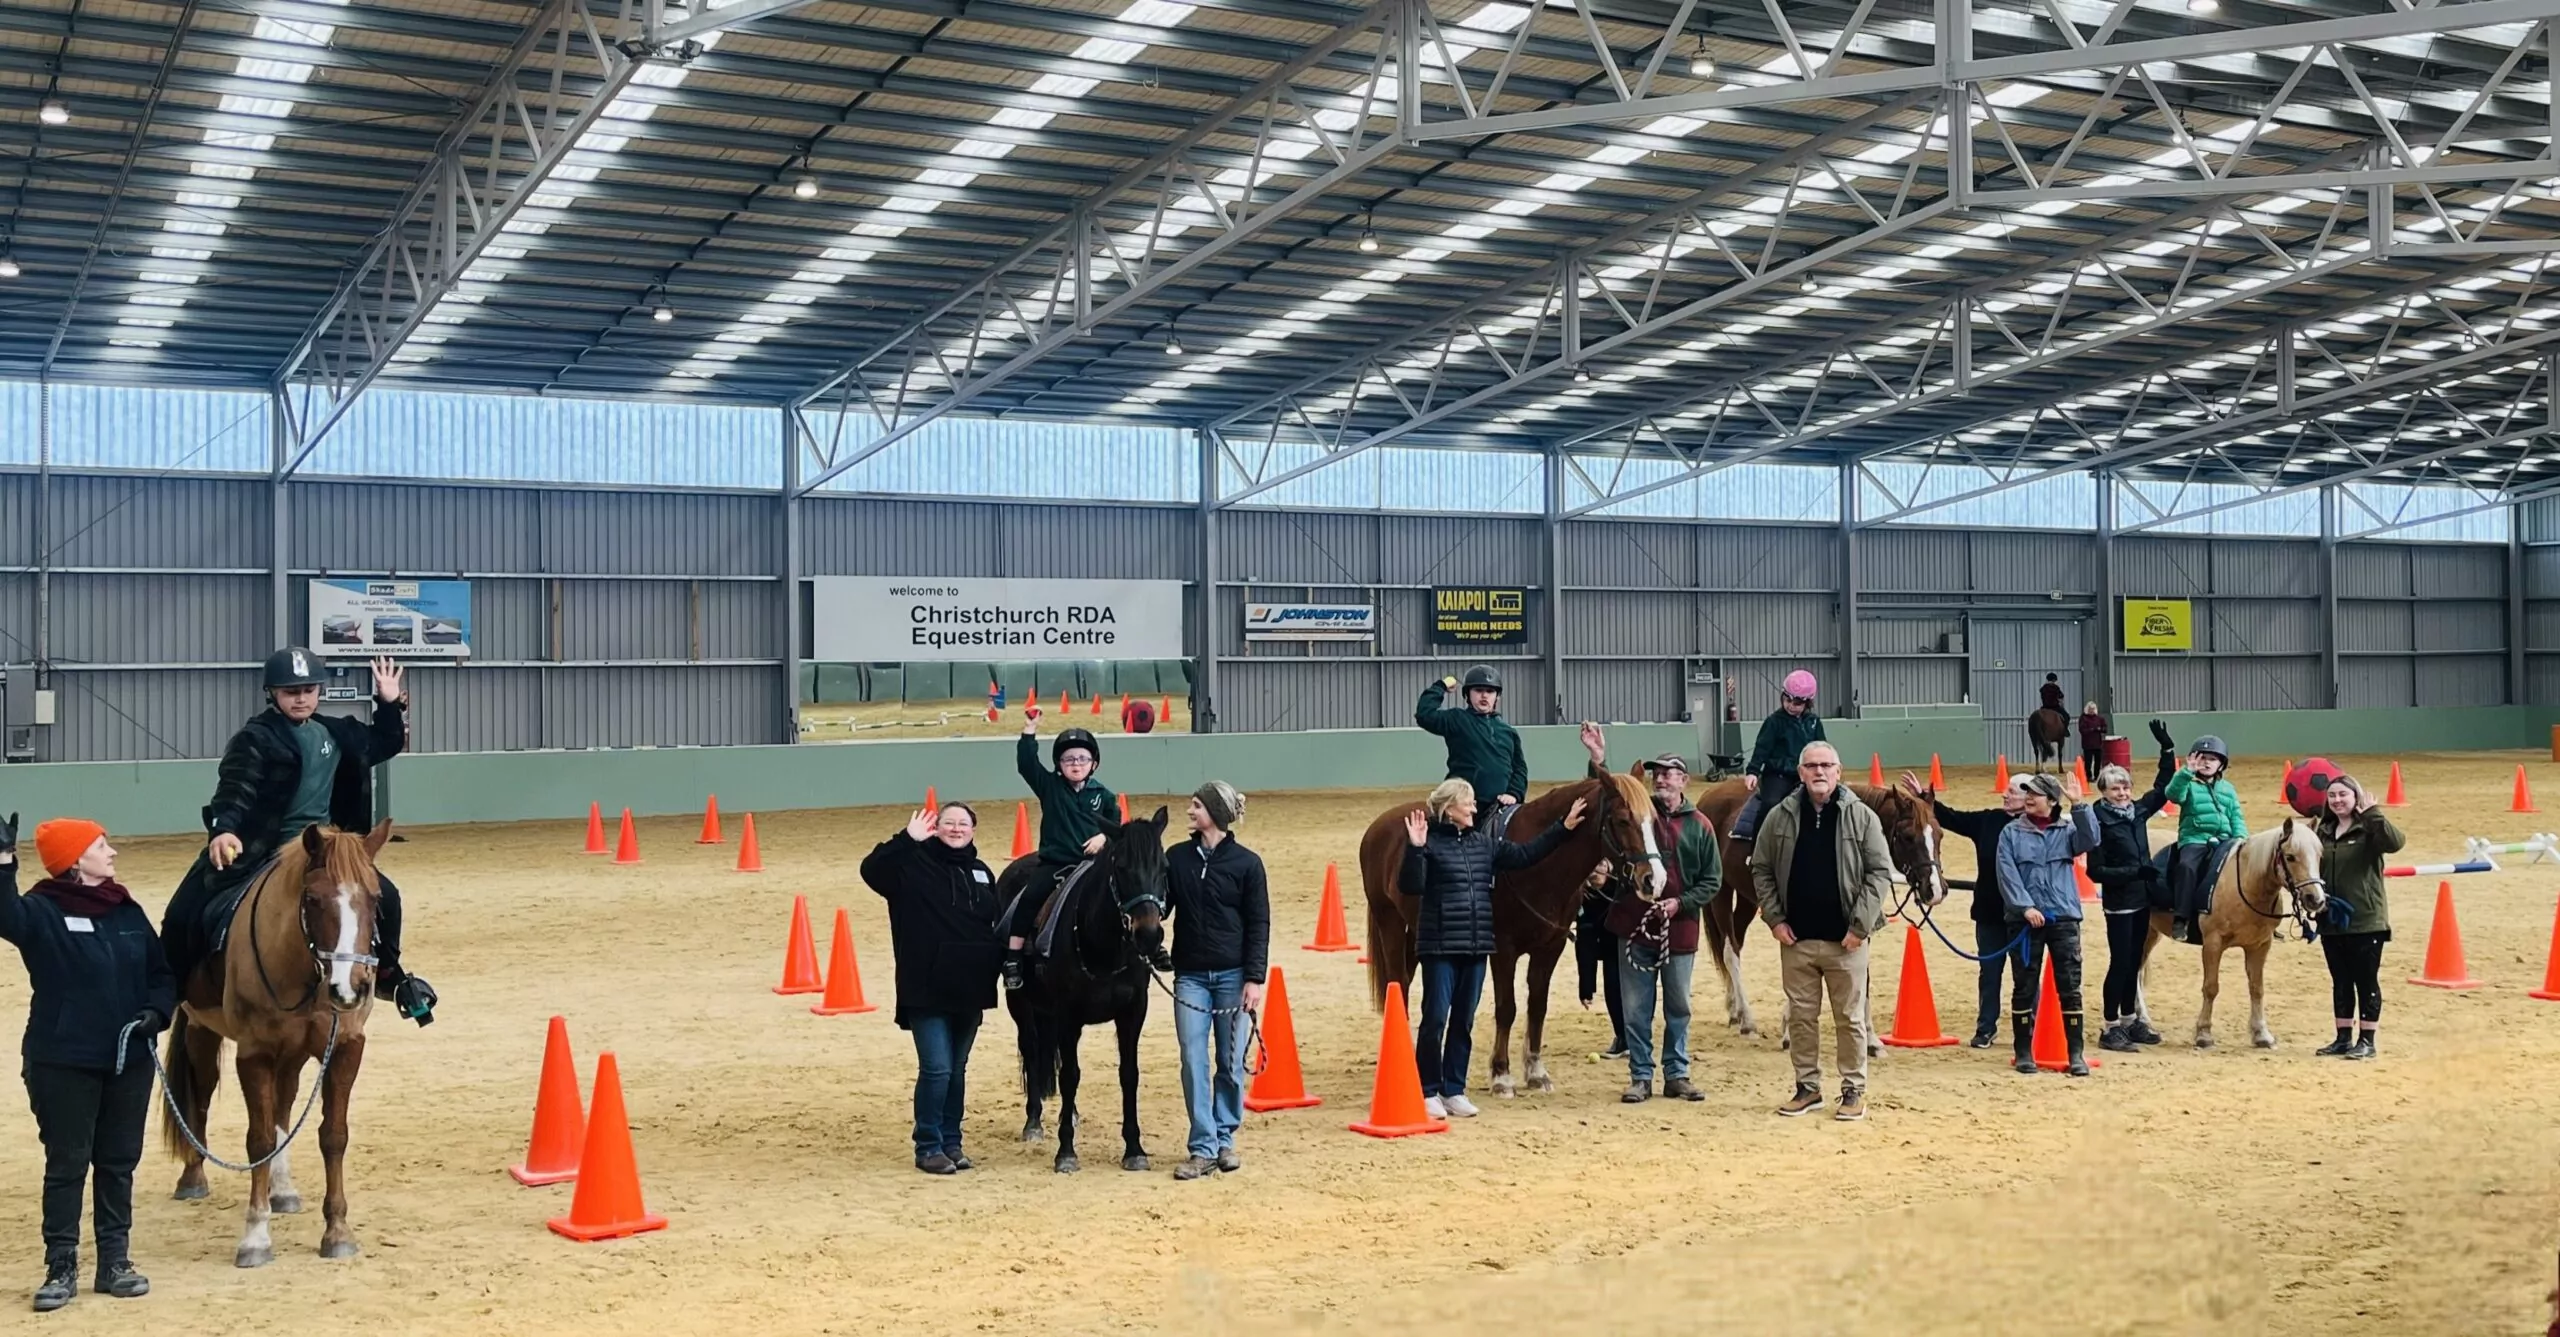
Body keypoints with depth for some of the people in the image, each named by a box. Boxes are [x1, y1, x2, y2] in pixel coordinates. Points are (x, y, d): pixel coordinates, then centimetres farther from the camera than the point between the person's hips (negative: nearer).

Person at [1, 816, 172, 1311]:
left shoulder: (128, 912, 6)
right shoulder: (43, 912, -8)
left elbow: (162, 973, 12)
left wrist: (157, 1011, -6)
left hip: (129, 1061, 5)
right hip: (63, 1064, -5)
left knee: (119, 1162, 11)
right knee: (66, 1164, 3)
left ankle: (114, 1261, 22)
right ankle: (61, 1267, 14)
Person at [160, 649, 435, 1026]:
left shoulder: (334, 733, 7)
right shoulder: (255, 739, -12)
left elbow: (383, 745, 22)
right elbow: (235, 788, -26)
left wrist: (390, 705, 7)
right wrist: (223, 830, -44)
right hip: (261, 852, -5)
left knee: (384, 894, 4)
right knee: (184, 917, -14)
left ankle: (388, 975, 27)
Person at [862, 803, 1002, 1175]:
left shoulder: (981, 872, 11)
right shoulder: (916, 863, -6)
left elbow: (996, 923, 19)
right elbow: (872, 870, -24)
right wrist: (907, 839, -30)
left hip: (969, 988, 6)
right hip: (927, 989, -5)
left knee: (957, 1070, 14)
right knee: (936, 1068, -7)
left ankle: (951, 1141, 25)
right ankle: (928, 1147, 6)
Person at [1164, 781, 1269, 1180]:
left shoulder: (1247, 863, -3)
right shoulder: (1177, 859, 5)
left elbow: (1259, 925, -4)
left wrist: (1255, 978, -10)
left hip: (1232, 976, -2)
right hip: (1190, 976, 2)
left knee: (1231, 1064, 5)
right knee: (1193, 1063, -2)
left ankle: (1225, 1139, 19)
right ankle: (1203, 1149, 3)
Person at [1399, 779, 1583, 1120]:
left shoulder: (1484, 842, 10)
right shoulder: (1430, 842, -7)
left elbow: (1524, 855, 16)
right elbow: (1410, 887, -15)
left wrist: (1563, 829, 13)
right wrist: (1415, 849, -28)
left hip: (1477, 944, 6)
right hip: (1440, 944, -6)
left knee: (1464, 1021, 11)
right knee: (1435, 1018, -3)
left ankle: (1454, 1090, 19)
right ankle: (1428, 1092, 7)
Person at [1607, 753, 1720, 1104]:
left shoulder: (1699, 825, 1)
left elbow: (1712, 880, 1)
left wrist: (1681, 902, -12)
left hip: (1679, 928, 0)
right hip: (1635, 926, 0)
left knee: (1678, 1007, 11)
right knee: (1636, 1008, 5)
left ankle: (1677, 1074, 23)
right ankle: (1640, 1076, 14)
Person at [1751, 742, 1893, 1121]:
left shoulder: (1861, 817, -4)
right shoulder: (1780, 817, 2)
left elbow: (1881, 873, -5)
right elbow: (1761, 870, 7)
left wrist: (1860, 924, -12)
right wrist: (1774, 918, -2)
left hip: (1845, 940, -2)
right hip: (1795, 938, 2)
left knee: (1850, 1018, 6)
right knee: (1800, 1015, 11)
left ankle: (1854, 1090, 17)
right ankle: (1807, 1086, 23)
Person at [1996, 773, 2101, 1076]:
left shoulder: (2067, 829, 6)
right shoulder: (2012, 832, 3)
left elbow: (2089, 841, -14)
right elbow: (2007, 874, -4)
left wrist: (2080, 806, -21)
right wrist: (2025, 906, -15)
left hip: (2064, 917, 0)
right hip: (2026, 919, 0)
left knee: (2070, 986, 1)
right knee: (2025, 987, 5)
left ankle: (2076, 1053, 8)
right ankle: (2024, 1052, 14)